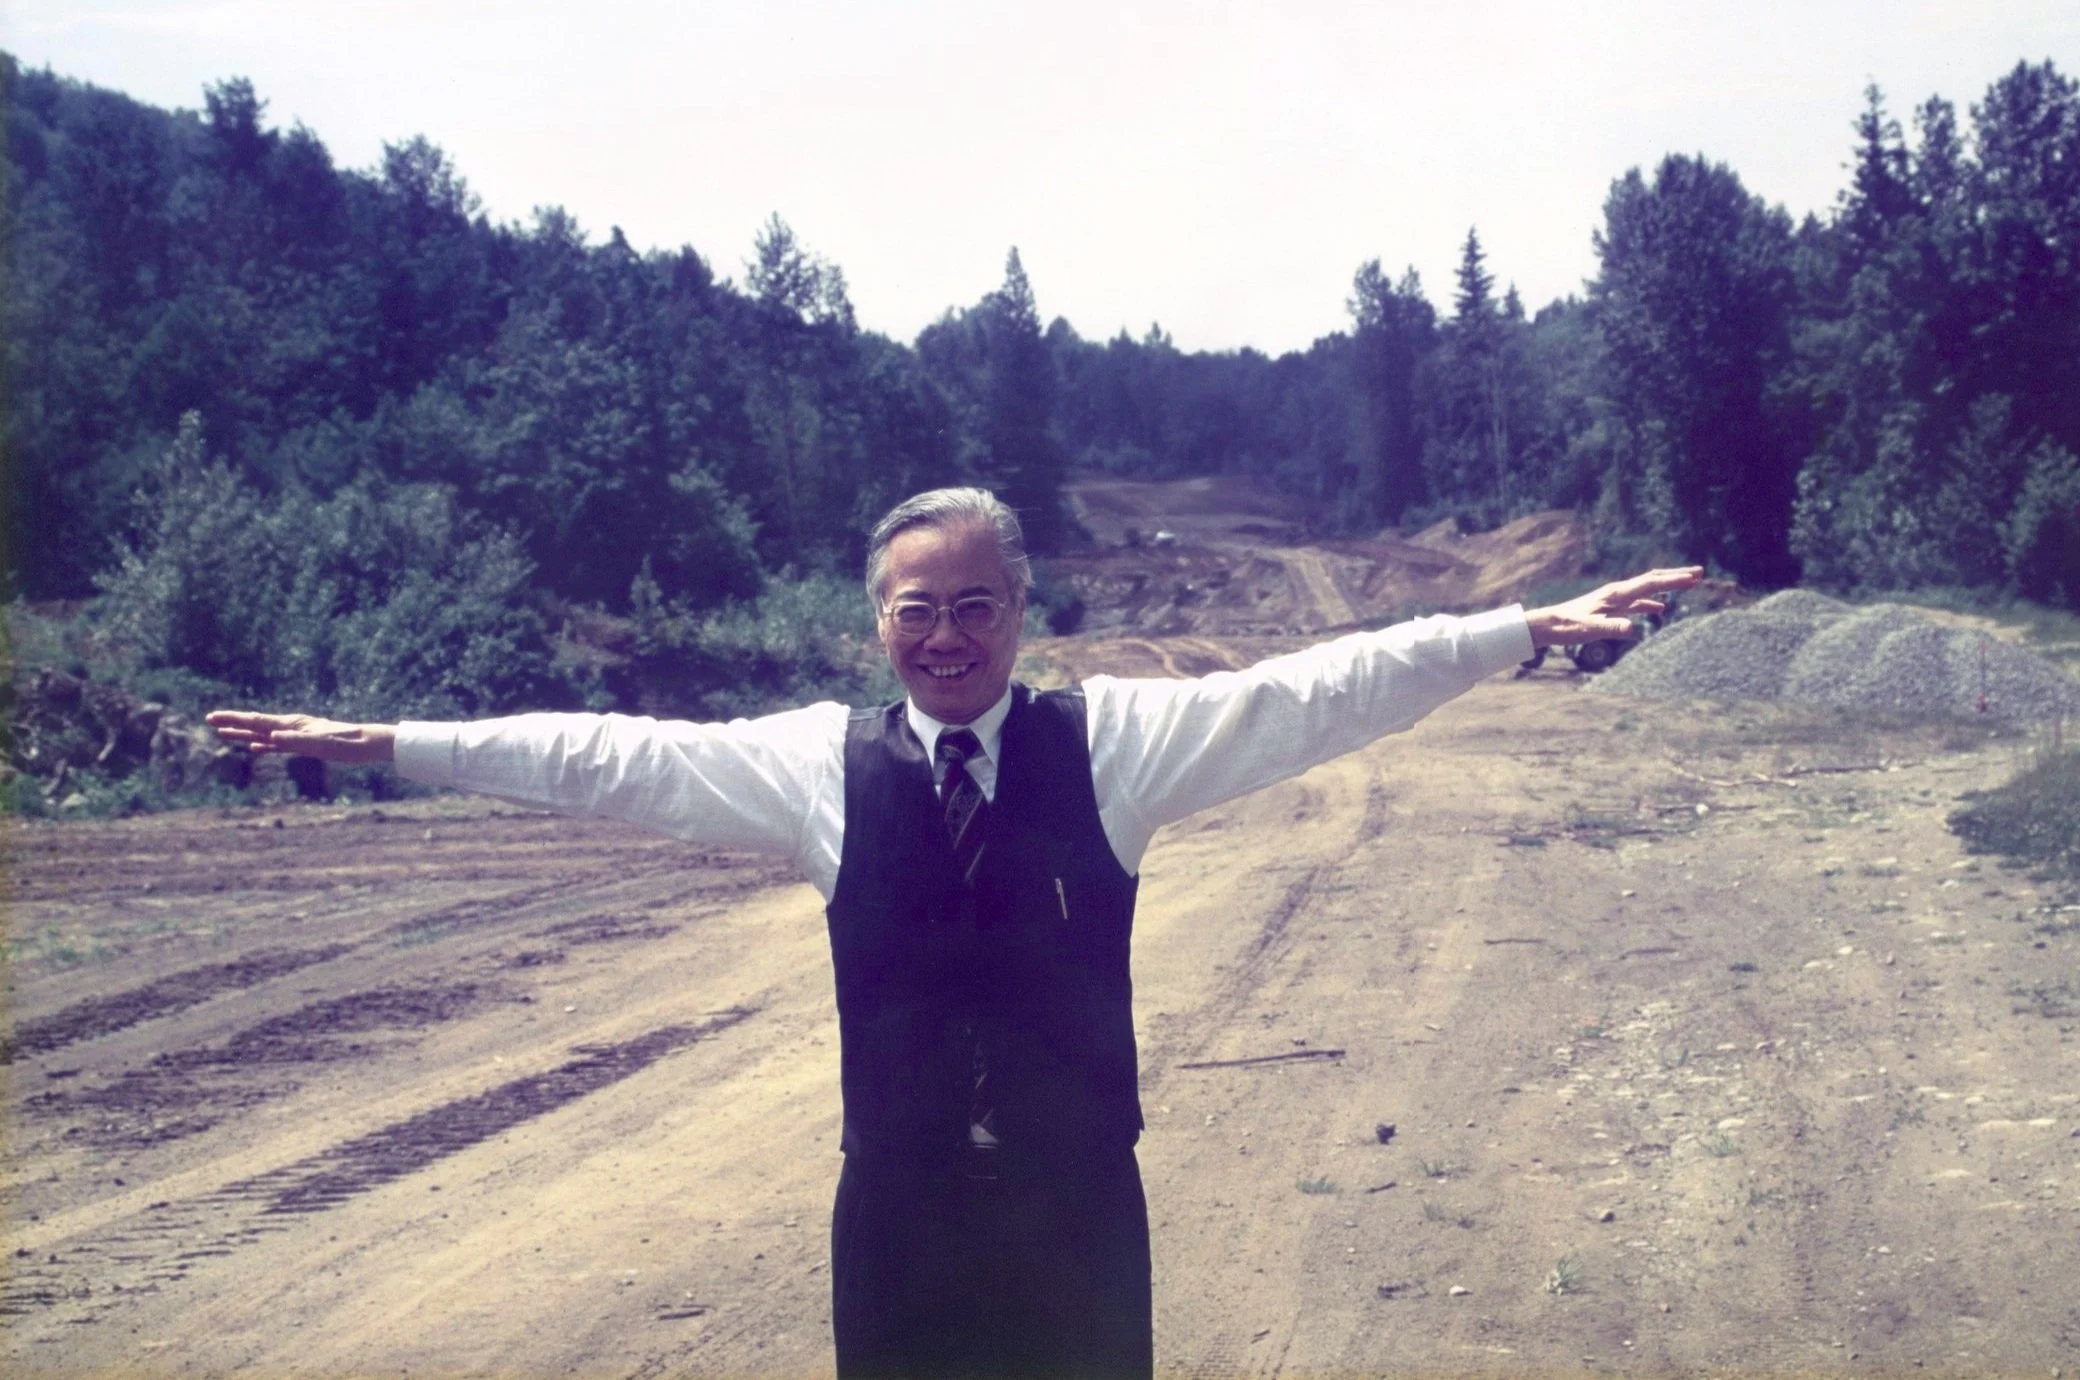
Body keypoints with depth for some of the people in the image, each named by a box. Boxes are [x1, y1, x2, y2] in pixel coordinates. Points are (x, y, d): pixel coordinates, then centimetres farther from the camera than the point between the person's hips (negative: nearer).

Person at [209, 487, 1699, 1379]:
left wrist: (1531, 628, -15)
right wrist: (381, 742, 0)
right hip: (900, 1203, 1)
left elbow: (1317, 691, -9)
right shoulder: (821, 760, -1)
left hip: (1078, 1196, 0)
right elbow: (605, 756, 1)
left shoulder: (1112, 738, -4)